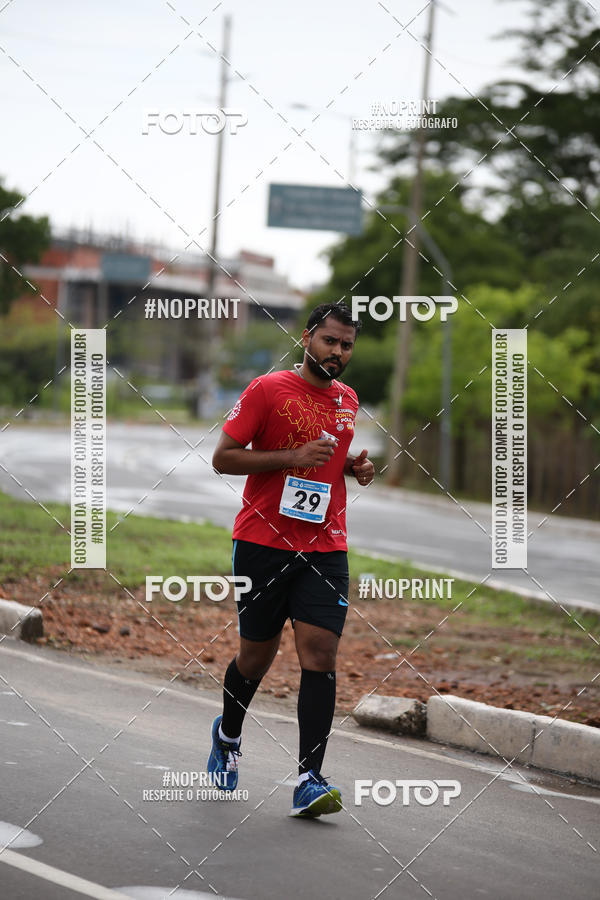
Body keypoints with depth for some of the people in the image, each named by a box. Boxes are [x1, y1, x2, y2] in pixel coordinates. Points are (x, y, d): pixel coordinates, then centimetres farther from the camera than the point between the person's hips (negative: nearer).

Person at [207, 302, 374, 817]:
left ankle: (310, 780, -12)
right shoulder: (268, 390, -5)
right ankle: (228, 736, 39)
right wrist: (292, 457, -17)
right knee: (257, 656, 7)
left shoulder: (347, 400, 14)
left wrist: (356, 467, 8)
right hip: (263, 543, -4)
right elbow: (223, 457, -7)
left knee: (321, 654, -11)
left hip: (326, 548, 4)